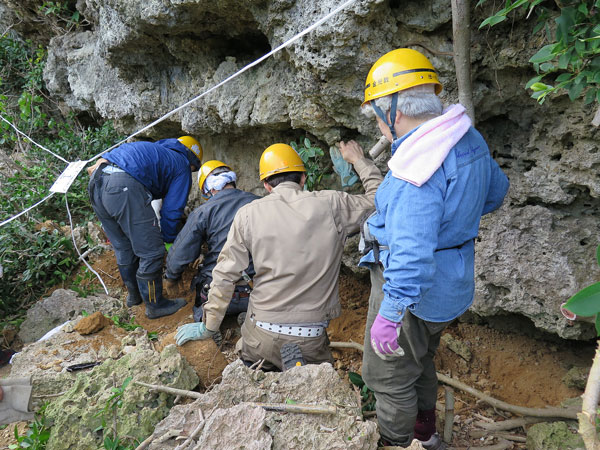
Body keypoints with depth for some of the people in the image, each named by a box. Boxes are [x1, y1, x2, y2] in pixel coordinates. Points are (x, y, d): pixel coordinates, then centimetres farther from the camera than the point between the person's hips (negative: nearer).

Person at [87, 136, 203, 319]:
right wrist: (169, 240, 21)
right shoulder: (182, 166, 13)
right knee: (151, 251, 5)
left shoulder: (156, 150, 34)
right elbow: (171, 210, 10)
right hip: (124, 187, -9)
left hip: (96, 182, 9)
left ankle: (134, 295, 41)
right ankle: (155, 305, 17)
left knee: (124, 248, 24)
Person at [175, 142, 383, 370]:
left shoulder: (248, 213, -4)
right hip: (311, 337, -1)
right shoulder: (330, 204, -6)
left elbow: (225, 275, -2)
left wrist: (208, 326, 9)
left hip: (262, 333, 1)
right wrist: (359, 160, 25)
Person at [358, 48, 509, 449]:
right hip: (453, 282, 10)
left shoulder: (418, 164, -29)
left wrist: (389, 314, -31)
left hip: (412, 289, -10)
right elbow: (496, 191, 18)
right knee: (420, 360, 29)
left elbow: (412, 251, -35)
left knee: (391, 375, 10)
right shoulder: (468, 137, 1)